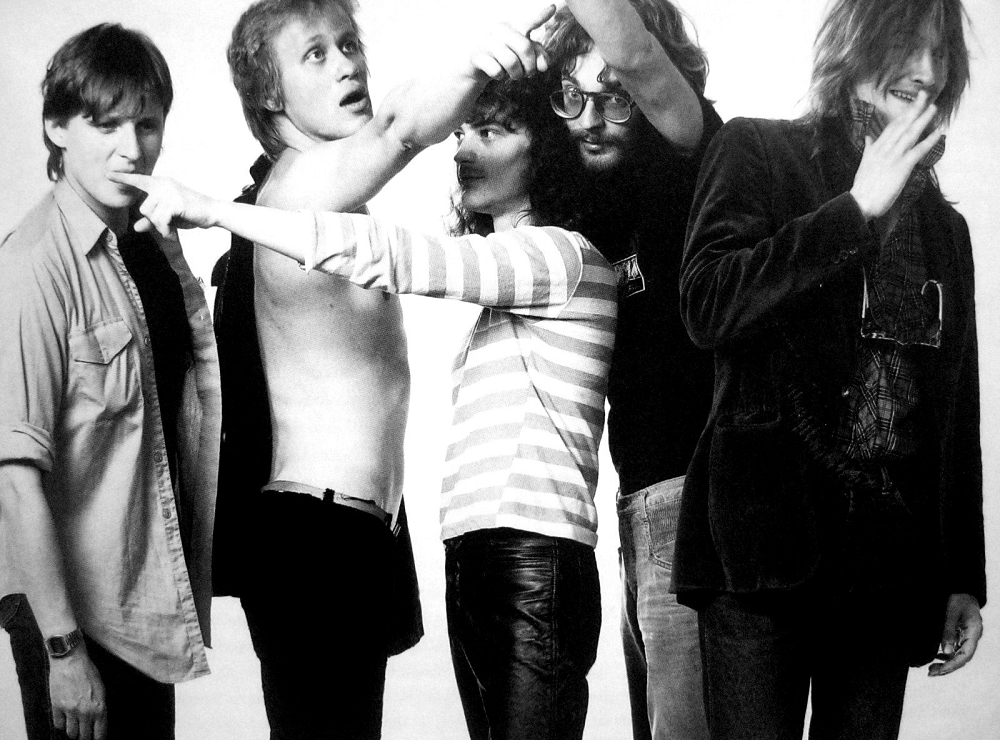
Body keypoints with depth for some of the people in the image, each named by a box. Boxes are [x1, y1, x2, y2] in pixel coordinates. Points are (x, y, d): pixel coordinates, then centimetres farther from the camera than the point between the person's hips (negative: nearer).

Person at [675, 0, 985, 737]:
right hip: (769, 539, -4)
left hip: (889, 559, 4)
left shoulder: (943, 226, 20)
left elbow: (956, 412, 17)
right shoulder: (759, 153, 6)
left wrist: (964, 578, 12)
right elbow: (708, 308, -10)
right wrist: (857, 208, -10)